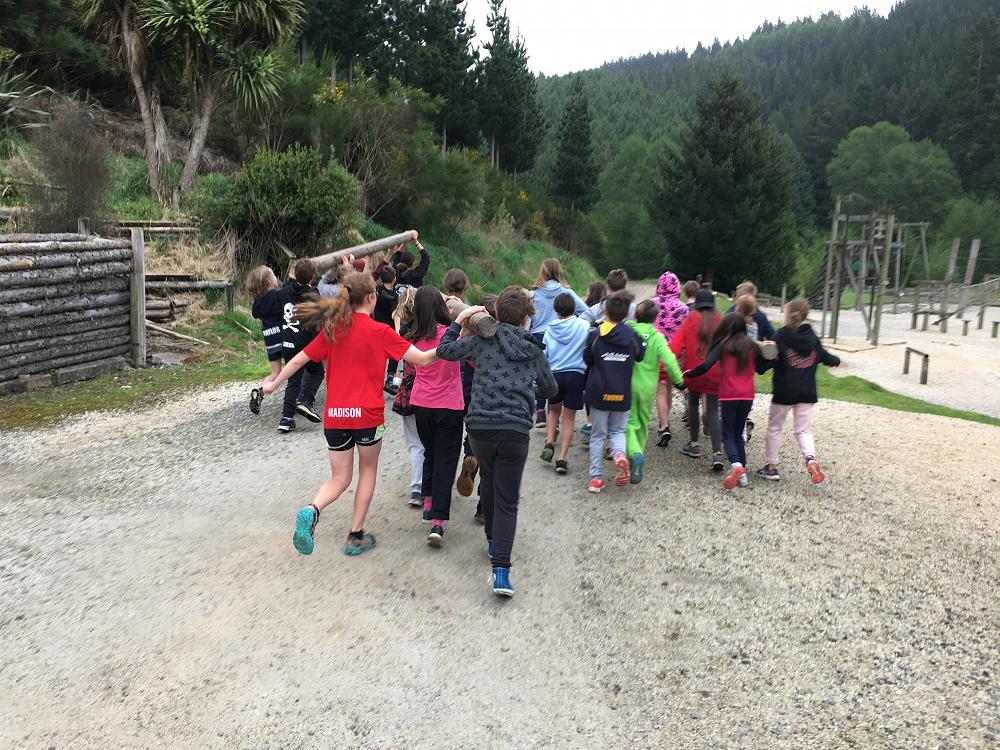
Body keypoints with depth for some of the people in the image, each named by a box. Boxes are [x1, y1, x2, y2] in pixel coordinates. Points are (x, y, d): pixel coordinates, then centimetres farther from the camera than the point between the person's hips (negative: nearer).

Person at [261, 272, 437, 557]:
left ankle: (312, 511, -16)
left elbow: (299, 359, 10)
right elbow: (422, 359, -8)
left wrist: (274, 384, 24)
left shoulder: (332, 329, 5)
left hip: (334, 414, 4)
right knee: (368, 470, 19)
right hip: (367, 414, -4)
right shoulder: (379, 331, -7)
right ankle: (356, 536, 18)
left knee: (340, 477, 15)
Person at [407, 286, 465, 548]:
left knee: (430, 453, 25)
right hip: (449, 406, -4)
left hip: (421, 404, 4)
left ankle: (428, 503, 30)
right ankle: (438, 521, -6)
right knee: (446, 460, 0)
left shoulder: (415, 337, -3)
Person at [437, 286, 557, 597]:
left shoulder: (483, 340, 3)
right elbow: (550, 390, 25)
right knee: (507, 502, 3)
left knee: (488, 482, 27)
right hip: (515, 431, 0)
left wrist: (460, 319, 21)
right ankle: (500, 569, -8)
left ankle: (492, 540, 41)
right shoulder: (535, 351, 10)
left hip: (480, 426, 1)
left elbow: (444, 350, 12)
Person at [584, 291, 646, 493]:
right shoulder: (632, 335, -3)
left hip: (599, 392, -1)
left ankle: (596, 478, 10)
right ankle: (619, 454, -12)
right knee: (617, 431, 20)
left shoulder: (595, 334, -8)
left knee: (598, 435, 11)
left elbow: (587, 360, 3)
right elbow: (640, 357, 13)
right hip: (622, 393, 1)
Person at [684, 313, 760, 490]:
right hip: (747, 395, 4)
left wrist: (687, 374, -3)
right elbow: (758, 367, 16)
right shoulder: (751, 345, 6)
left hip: (729, 395, -4)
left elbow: (705, 366, -15)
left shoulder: (723, 345, -5)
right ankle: (742, 475, 10)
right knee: (738, 434, 16)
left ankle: (736, 464, -23)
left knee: (728, 435, 3)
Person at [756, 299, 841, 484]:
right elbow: (824, 356, 19)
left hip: (784, 392, -4)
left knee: (774, 428, 12)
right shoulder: (812, 337, 4)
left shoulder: (781, 336, -12)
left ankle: (772, 467, 16)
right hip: (807, 392, 4)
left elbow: (767, 361, -18)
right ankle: (811, 459, -15)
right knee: (803, 430, 12)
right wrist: (836, 360, 39)